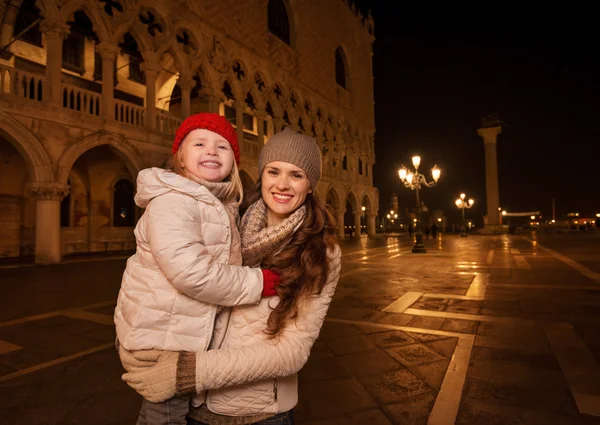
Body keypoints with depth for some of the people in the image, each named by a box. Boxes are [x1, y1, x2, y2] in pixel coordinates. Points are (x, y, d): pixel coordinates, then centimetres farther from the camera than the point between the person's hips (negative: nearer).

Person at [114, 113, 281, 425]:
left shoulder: (221, 205, 10)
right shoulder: (172, 200, -22)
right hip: (163, 334, -9)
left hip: (187, 329, 9)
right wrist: (256, 283, -24)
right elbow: (189, 271, -33)